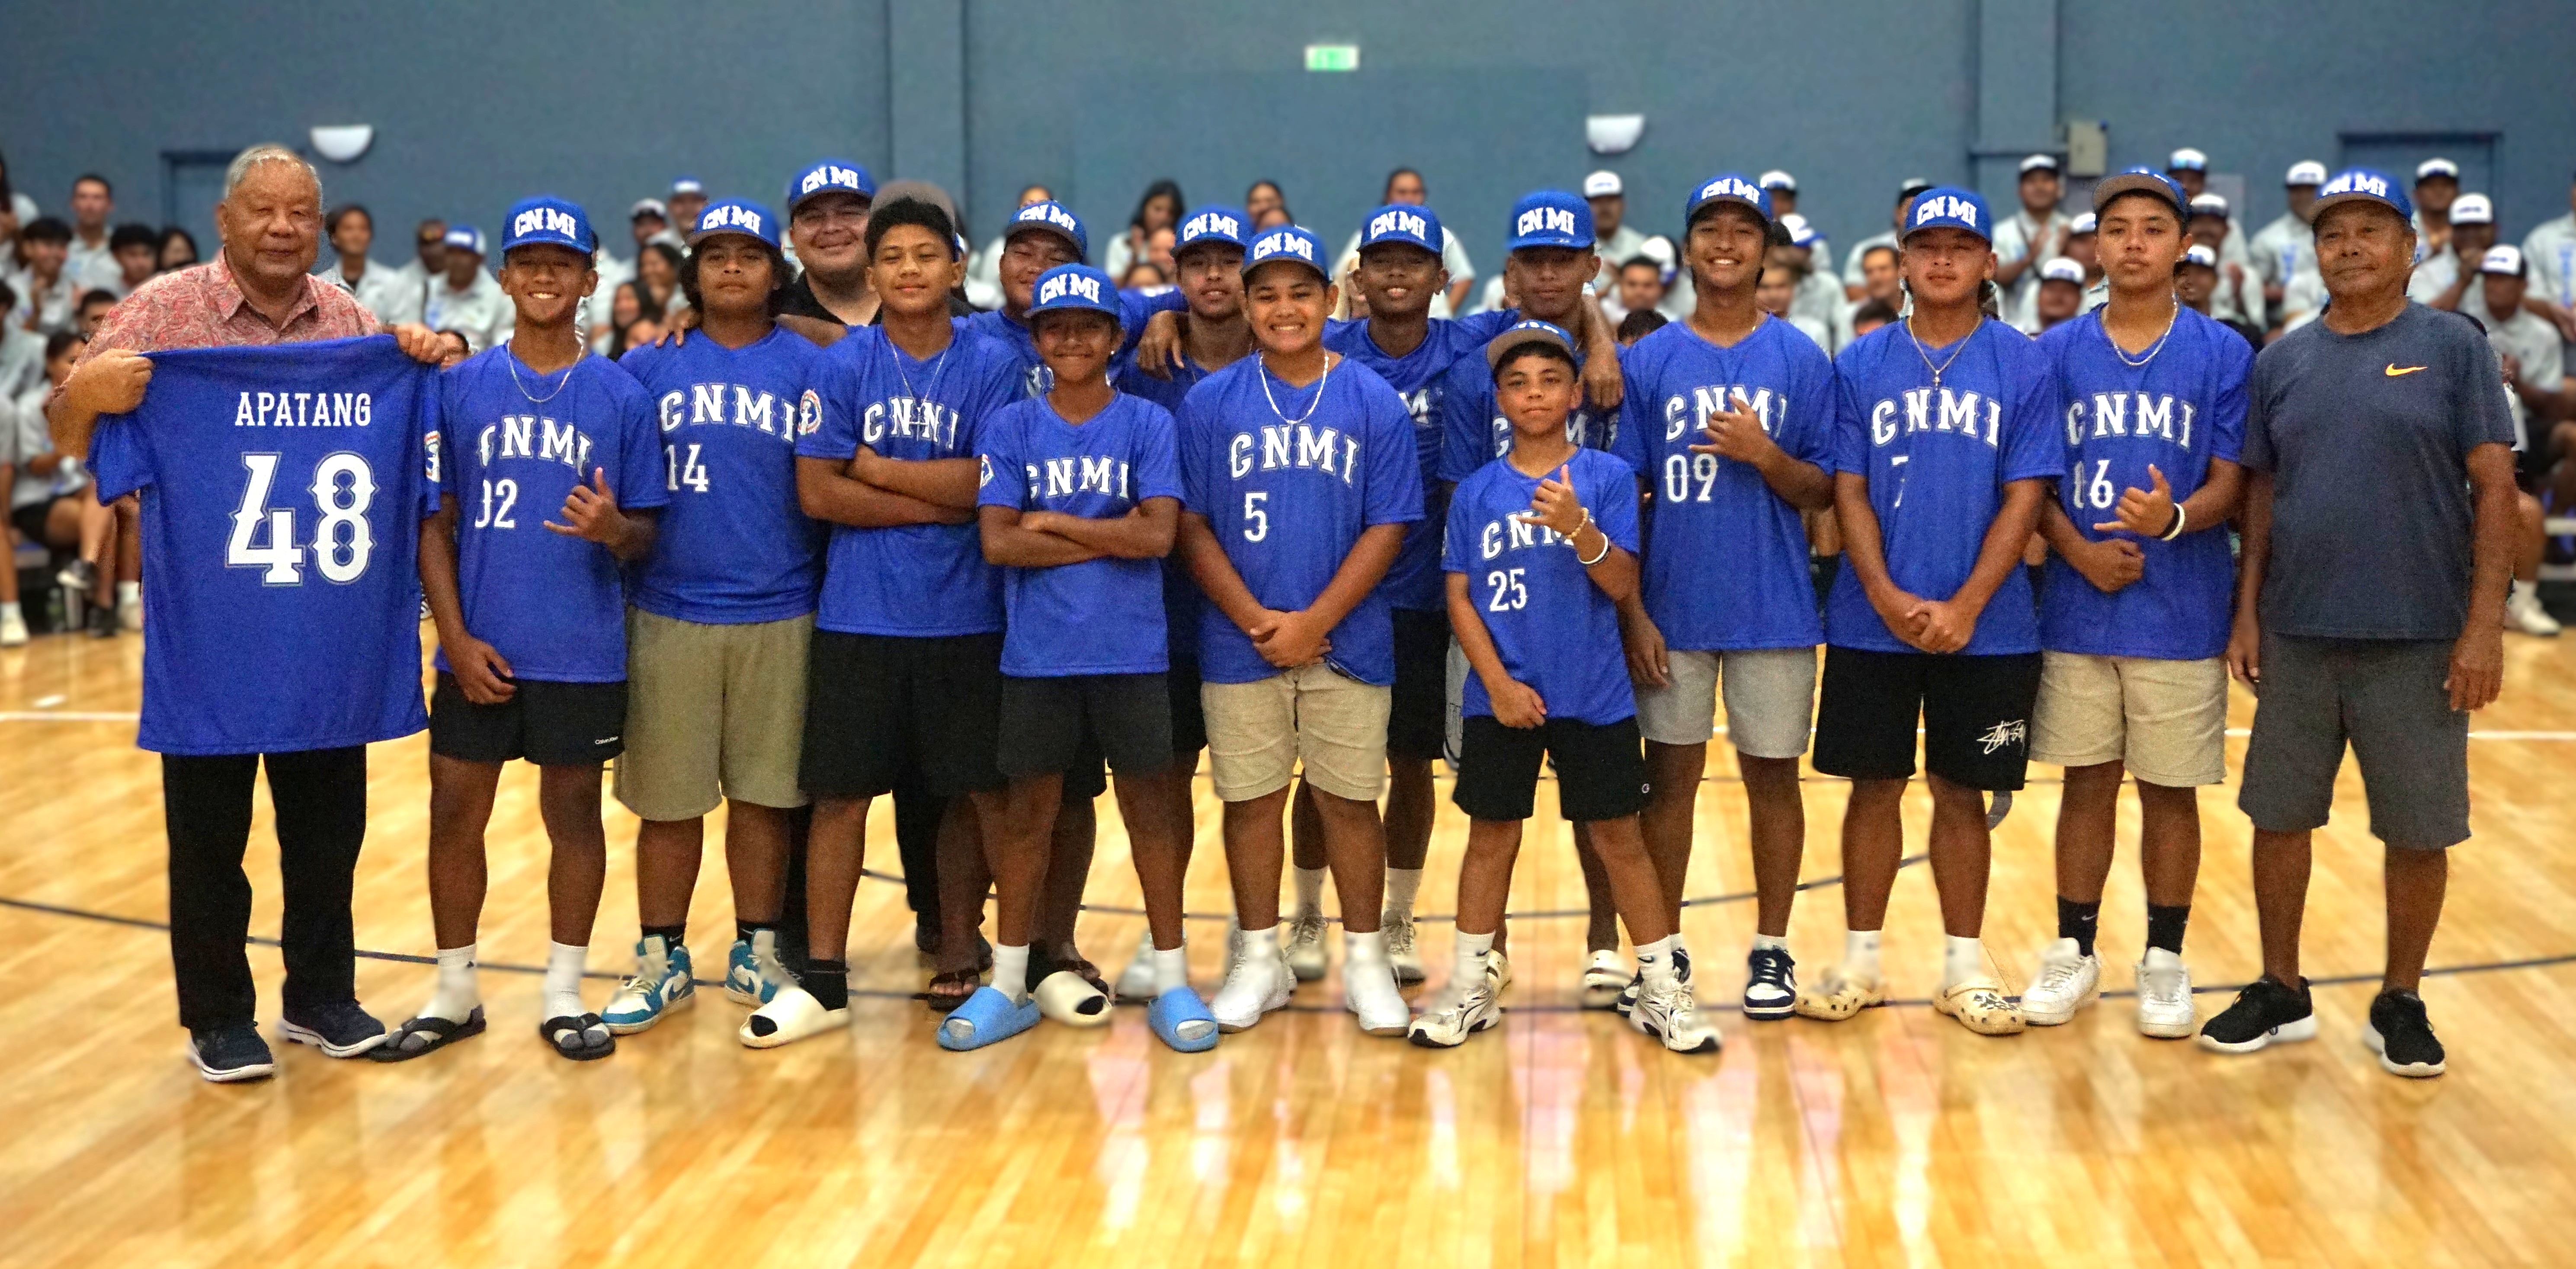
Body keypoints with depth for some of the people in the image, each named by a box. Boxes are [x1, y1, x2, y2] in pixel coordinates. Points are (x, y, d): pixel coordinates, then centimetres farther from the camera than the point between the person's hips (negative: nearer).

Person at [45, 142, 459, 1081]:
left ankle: (322, 995, 28)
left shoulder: (353, 325, 6)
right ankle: (218, 1018, 19)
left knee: (328, 826, 13)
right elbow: (69, 439, -4)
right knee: (208, 834, 7)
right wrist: (85, 395, -27)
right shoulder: (166, 311, -5)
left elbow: (413, 444, 19)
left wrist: (436, 368, -1)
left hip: (331, 636, 3)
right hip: (207, 634, -3)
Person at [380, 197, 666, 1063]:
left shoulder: (621, 397, 0)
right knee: (455, 813, 6)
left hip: (583, 653, -1)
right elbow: (434, 522, 2)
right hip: (479, 650, 1)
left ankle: (564, 995, 21)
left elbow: (644, 537, 2)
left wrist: (613, 529, -22)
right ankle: (454, 993, 22)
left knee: (573, 813, 8)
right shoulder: (458, 386, 2)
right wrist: (456, 637, -6)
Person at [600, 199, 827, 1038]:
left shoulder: (812, 369, 4)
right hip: (668, 615, 0)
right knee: (668, 801, 6)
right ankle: (660, 961, 19)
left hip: (780, 617, 0)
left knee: (763, 796, 8)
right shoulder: (648, 367, 7)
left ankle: (756, 954, 22)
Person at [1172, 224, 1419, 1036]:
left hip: (1347, 642, -1)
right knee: (1250, 800, 8)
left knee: (1349, 800, 5)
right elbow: (1191, 526, 0)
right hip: (1239, 644, 1)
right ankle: (1259, 961, 21)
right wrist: (1257, 620, -10)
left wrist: (1315, 621, -12)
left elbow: (1388, 527, -3)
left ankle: (1365, 961, 18)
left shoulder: (1373, 403, 0)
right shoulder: (1210, 403, 2)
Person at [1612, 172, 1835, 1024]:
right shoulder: (1648, 362, 3)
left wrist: (1765, 454, -18)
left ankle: (1771, 951, 20)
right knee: (1670, 777, 6)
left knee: (1772, 775, 7)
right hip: (1671, 610, 1)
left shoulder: (1801, 359, 1)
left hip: (1773, 610, 0)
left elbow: (1823, 494, 1)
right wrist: (1631, 613, -4)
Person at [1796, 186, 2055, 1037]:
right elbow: (1848, 494, 1)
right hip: (1871, 625, 1)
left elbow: (2025, 498, -4)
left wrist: (1964, 607, -13)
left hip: (1985, 630, -1)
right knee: (1874, 789, 7)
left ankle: (1964, 968, 18)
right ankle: (1860, 963, 18)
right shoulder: (1860, 366, 3)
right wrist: (1889, 598, -11)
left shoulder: (2022, 366, -1)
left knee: (1962, 792, 7)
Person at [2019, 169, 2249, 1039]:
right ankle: (2074, 953, 21)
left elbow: (2230, 482, -3)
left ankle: (2165, 962, 19)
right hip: (2077, 608, 1)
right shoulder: (2058, 352, 4)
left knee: (2170, 790, 6)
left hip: (2181, 612, -1)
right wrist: (2079, 548, -13)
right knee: (2087, 782, 9)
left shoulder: (2222, 354, 0)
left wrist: (2175, 519, -24)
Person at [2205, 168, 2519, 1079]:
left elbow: (2494, 487, -6)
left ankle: (2401, 1004, 21)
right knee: (2278, 817, 9)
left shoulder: (2452, 348, -3)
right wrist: (2247, 612, 5)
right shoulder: (2283, 362, 7)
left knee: (2417, 831, 5)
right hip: (2297, 635, 3)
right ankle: (2280, 992, 24)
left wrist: (2484, 624, -12)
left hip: (2418, 639, -3)